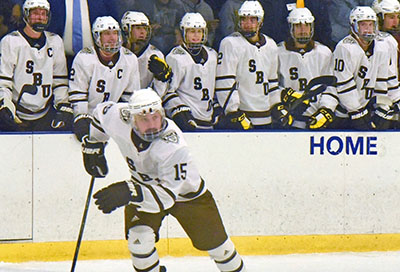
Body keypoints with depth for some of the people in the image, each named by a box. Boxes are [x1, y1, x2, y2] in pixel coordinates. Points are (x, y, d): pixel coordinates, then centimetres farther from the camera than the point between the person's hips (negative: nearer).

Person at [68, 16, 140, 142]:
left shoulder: (130, 59, 1)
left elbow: (131, 97, 9)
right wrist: (82, 119, -22)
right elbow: (77, 94, -12)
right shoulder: (84, 58, -11)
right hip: (87, 115, -3)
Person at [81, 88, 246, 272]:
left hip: (185, 191, -3)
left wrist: (130, 192, -57)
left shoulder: (173, 146, -42)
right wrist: (93, 146, 7)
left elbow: (168, 194, -44)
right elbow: (101, 112, -2)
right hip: (144, 185, 3)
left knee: (214, 242, 6)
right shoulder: (118, 118, -29)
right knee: (139, 239, -19)